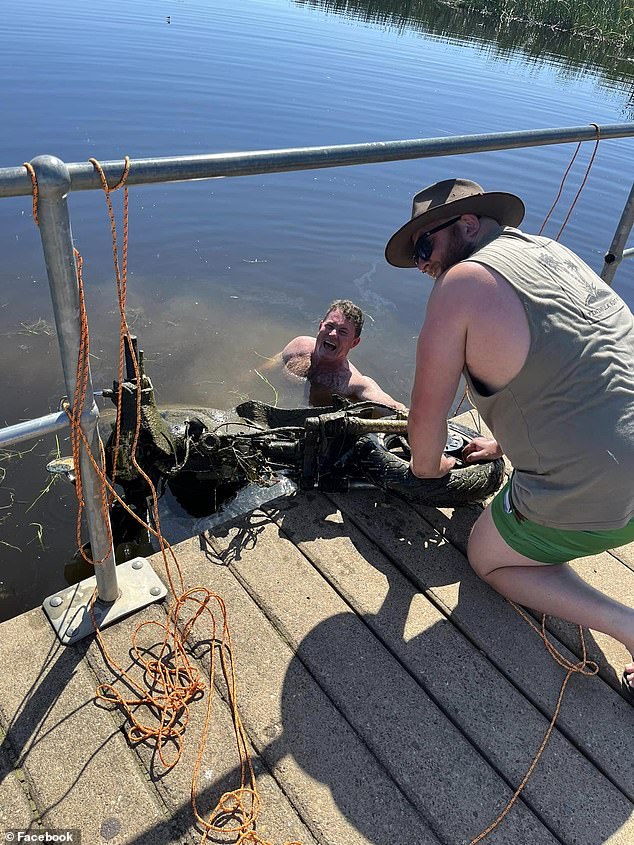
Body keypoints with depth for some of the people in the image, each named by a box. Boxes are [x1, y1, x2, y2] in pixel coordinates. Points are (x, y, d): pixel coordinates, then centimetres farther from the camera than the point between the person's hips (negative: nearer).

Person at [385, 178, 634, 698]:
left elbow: (427, 413, -4)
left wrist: (427, 468, 17)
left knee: (489, 558, 18)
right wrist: (506, 445, 32)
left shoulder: (460, 284, -10)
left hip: (591, 496, -8)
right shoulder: (555, 252, 14)